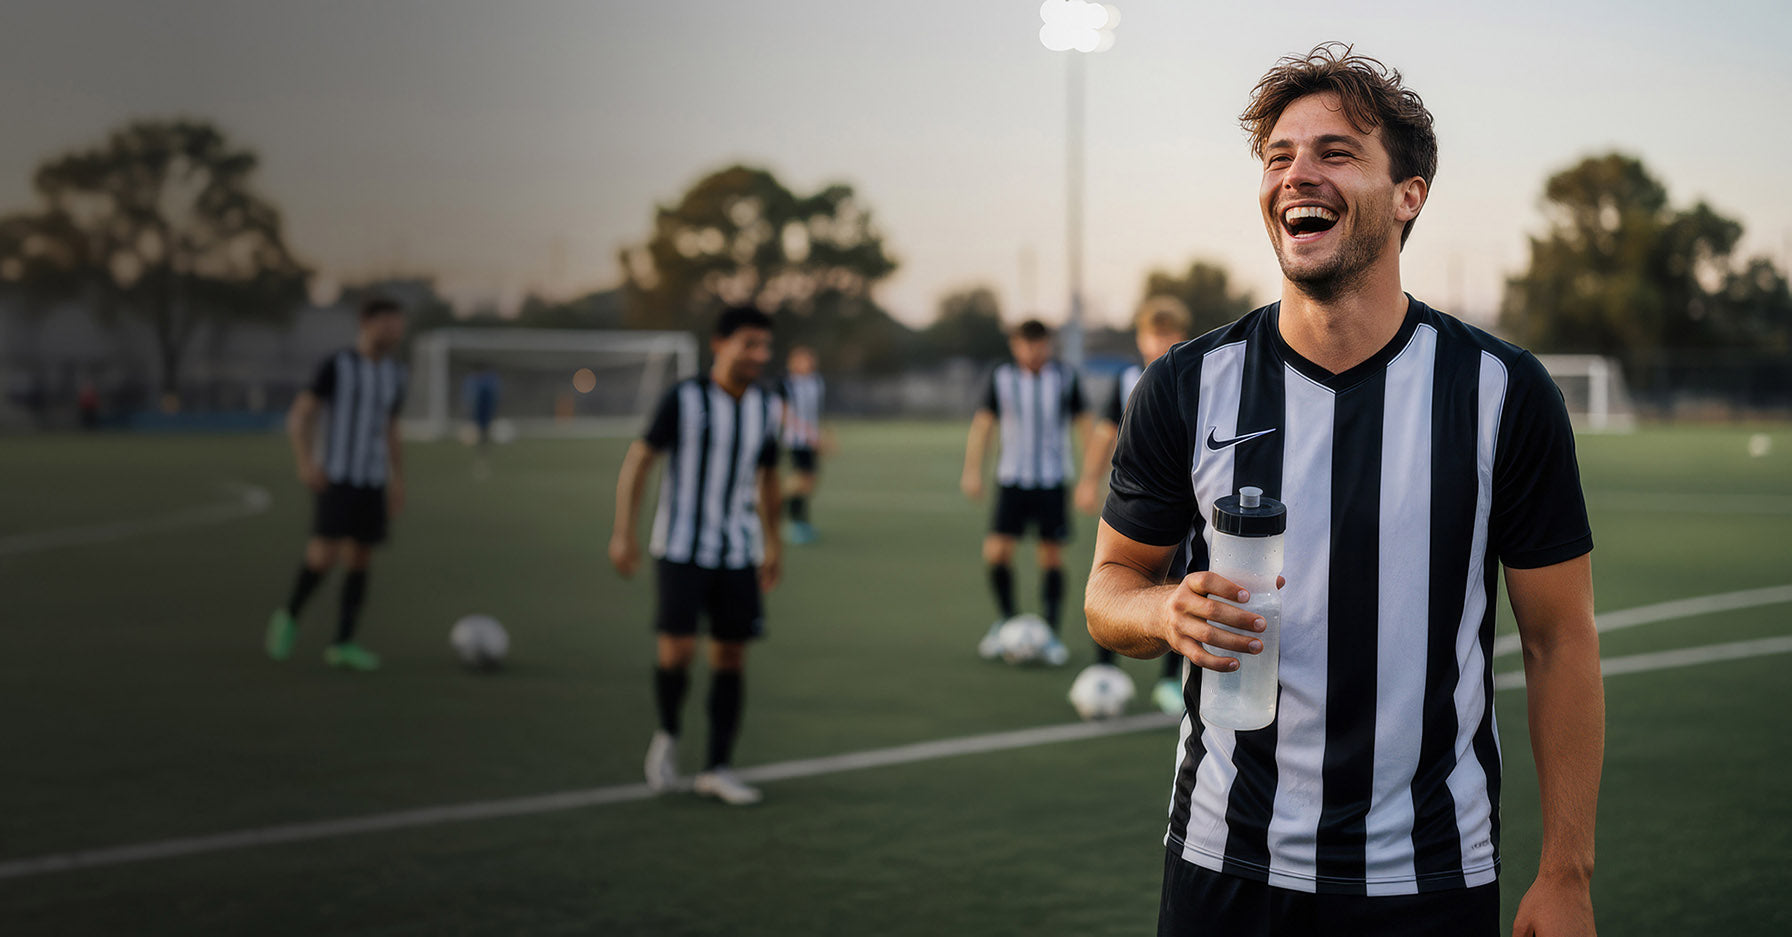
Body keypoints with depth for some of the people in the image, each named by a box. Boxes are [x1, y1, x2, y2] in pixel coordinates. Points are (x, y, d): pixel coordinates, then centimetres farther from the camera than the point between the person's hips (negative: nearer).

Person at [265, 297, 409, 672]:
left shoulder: (394, 374, 10)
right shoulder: (336, 366, -8)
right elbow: (299, 418, -9)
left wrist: (398, 482, 16)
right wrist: (306, 464, -23)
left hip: (373, 482, 5)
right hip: (336, 479, -5)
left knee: (360, 560, 2)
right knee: (324, 555, -16)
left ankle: (343, 644, 7)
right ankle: (289, 617, 8)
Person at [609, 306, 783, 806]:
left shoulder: (766, 409, 5)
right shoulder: (684, 399, -9)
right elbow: (639, 459, -6)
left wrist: (771, 546, 22)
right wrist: (623, 532, -11)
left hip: (738, 554, 4)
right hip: (681, 551, -4)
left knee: (731, 654, 3)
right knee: (677, 649, -14)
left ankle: (717, 769, 12)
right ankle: (667, 735, 15)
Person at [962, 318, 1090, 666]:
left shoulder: (1065, 378, -1)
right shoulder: (1001, 378, -1)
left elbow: (1083, 424, 4)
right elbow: (983, 423, 2)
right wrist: (972, 470, -7)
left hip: (1053, 481, 0)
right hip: (1012, 479, 0)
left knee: (1052, 556, 0)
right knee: (997, 550, -10)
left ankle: (1051, 634, 11)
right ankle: (1006, 619, 13)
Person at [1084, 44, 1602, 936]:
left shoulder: (1504, 391, -6)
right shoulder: (1186, 386, -3)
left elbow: (1560, 639, -2)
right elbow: (1111, 582, 7)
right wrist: (1169, 612, -18)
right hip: (1224, 863, 1)